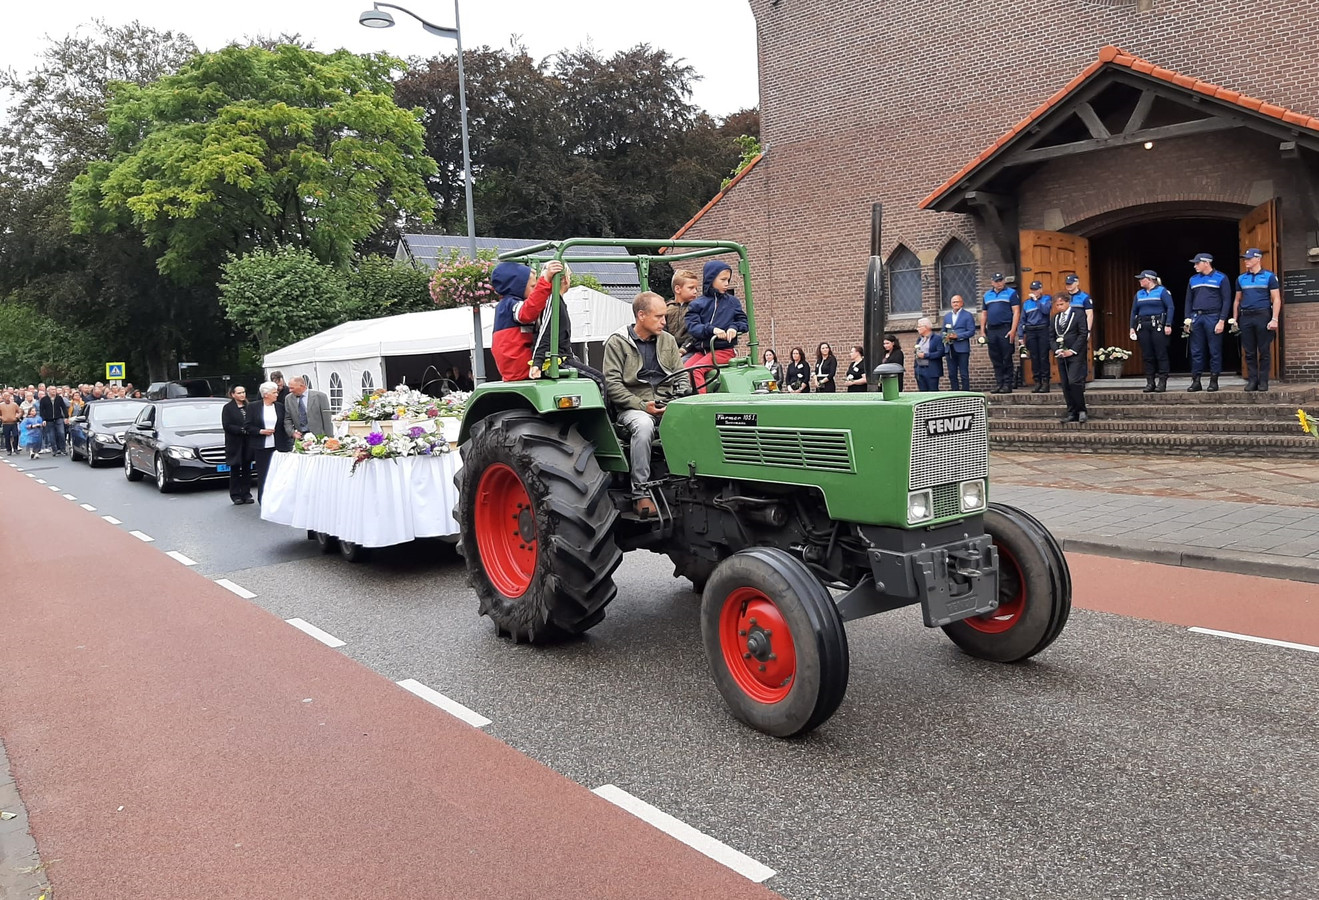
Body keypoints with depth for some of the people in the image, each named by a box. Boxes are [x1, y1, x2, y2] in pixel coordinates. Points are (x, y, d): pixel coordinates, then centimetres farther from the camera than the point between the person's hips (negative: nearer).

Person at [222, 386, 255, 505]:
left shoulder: (248, 407, 8)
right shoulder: (228, 408, -3)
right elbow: (227, 426, -9)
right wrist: (242, 430, -18)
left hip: (248, 443, 3)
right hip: (235, 443, -3)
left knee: (247, 469, 7)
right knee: (235, 470, 3)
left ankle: (246, 494, 13)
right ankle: (236, 496, 8)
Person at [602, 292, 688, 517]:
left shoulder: (668, 340, 16)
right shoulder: (617, 342, 1)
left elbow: (681, 376, 16)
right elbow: (612, 384, -7)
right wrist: (642, 405, -16)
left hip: (668, 406, 4)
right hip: (633, 408, -4)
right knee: (644, 425, -39)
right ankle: (640, 494, -30)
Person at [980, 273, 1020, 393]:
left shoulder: (1011, 293, 2)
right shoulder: (987, 295, 17)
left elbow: (1016, 312, -4)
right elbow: (984, 314, 19)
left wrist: (1013, 330, -13)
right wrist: (982, 331, 10)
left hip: (1005, 329, -5)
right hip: (991, 330, 5)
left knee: (1007, 358, -4)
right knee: (995, 359, 6)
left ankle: (1007, 384, -1)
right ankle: (998, 383, 11)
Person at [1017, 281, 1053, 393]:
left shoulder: (1047, 299, 7)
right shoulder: (1026, 303, 15)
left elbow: (1046, 310, -13)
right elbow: (1022, 320, 14)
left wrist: (1036, 300, -6)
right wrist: (1020, 335, 7)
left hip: (1043, 330, -3)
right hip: (1030, 332, 3)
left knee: (1044, 357, -5)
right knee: (1034, 358, 3)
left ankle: (1045, 383, -3)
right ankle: (1037, 382, 8)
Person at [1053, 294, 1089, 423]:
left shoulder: (1078, 314, -1)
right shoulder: (1056, 317, 16)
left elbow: (1083, 334, -7)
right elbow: (1052, 336, 16)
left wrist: (1072, 350, -12)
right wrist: (1056, 350, -1)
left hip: (1075, 354, -6)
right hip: (1061, 354, 6)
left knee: (1074, 382, -16)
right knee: (1065, 385, 3)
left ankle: (1081, 410, -4)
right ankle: (1071, 413, 7)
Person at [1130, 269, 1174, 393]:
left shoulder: (1162, 291, 0)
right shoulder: (1139, 294, 16)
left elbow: (1170, 308, -6)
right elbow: (1134, 311, 17)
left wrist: (1168, 325, -14)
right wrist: (1132, 327, 9)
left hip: (1158, 326, -5)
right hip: (1143, 326, 5)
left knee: (1161, 354, -4)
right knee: (1146, 355, 4)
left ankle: (1162, 382, -1)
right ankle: (1150, 383, 9)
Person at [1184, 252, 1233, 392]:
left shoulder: (1221, 278, 1)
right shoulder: (1193, 279, 15)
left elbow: (1226, 301, -3)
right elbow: (1189, 300, 18)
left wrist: (1222, 321, -11)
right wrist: (1188, 318, 6)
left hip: (1213, 317, -4)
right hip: (1196, 317, 4)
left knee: (1215, 351, -1)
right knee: (1196, 351, 3)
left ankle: (1214, 381, 4)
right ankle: (1196, 381, 7)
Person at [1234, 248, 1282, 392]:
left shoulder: (1269, 276, 2)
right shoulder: (1241, 278, 14)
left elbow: (1276, 299, -1)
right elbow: (1237, 300, 19)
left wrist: (1274, 319, -10)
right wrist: (1235, 320, 12)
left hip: (1263, 315, -4)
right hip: (1245, 317, 4)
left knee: (1264, 351, -1)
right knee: (1249, 352, 4)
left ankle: (1263, 381, 3)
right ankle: (1252, 380, 9)